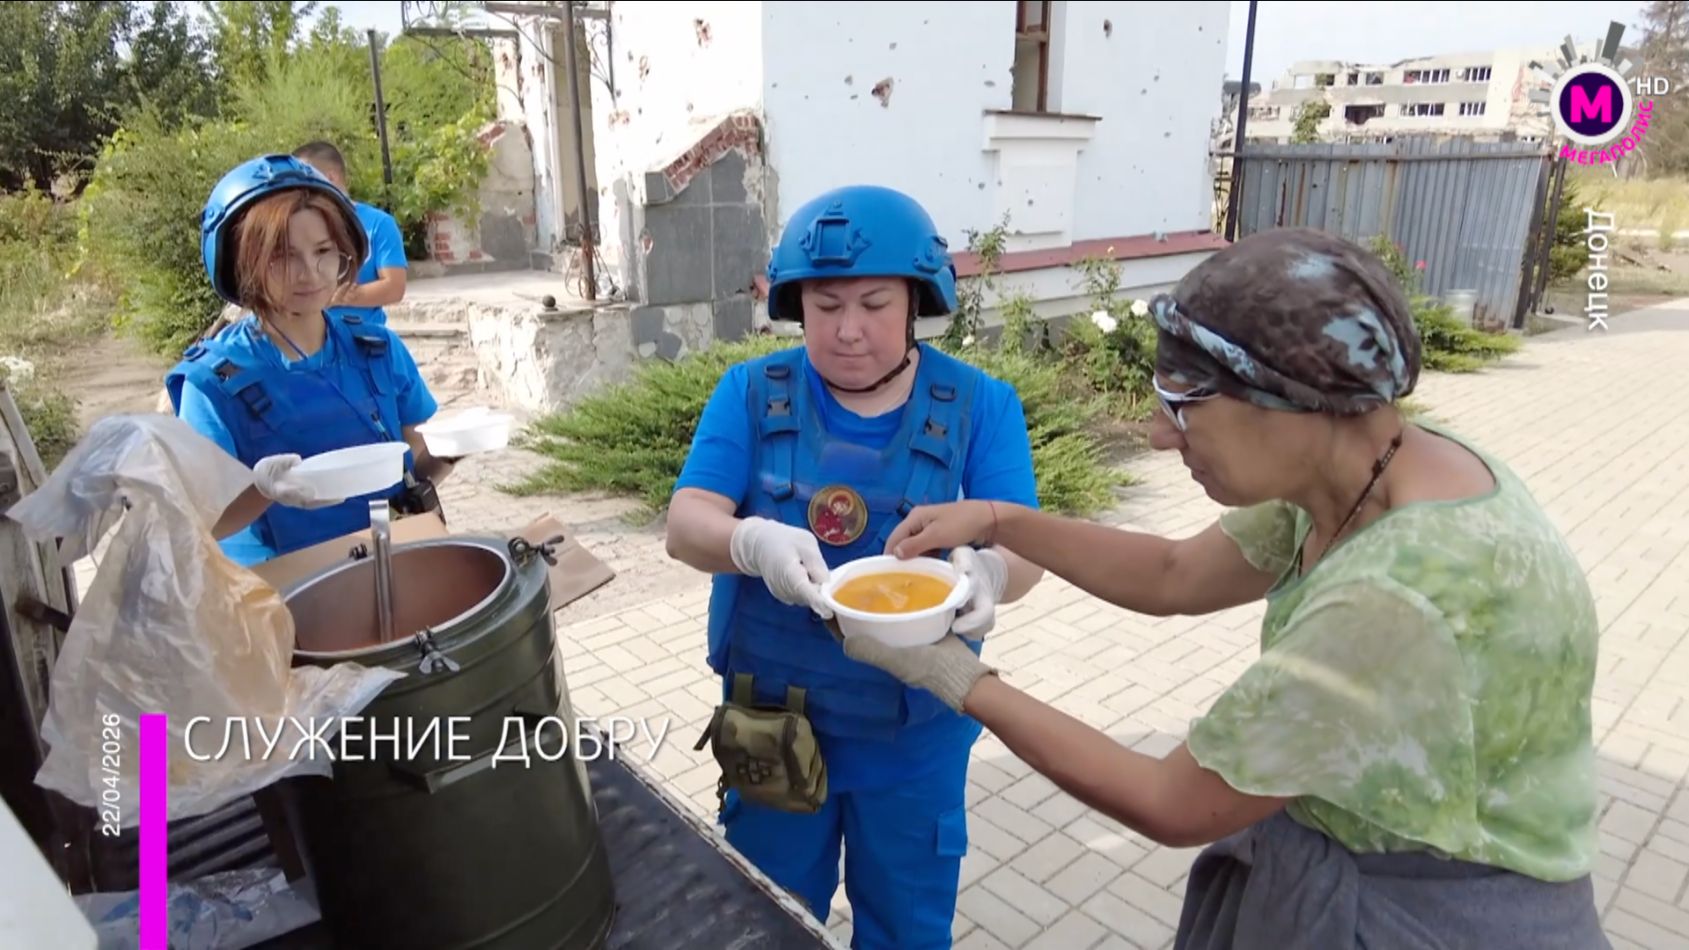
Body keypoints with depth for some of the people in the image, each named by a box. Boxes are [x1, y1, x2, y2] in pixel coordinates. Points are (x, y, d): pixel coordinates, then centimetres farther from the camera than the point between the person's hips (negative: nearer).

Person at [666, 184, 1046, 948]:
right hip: (773, 718, 1)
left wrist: (987, 571, -39)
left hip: (916, 732, 0)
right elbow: (686, 525, -15)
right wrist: (754, 542, -39)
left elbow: (1022, 548, -14)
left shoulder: (979, 405, -9)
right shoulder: (751, 393, -7)